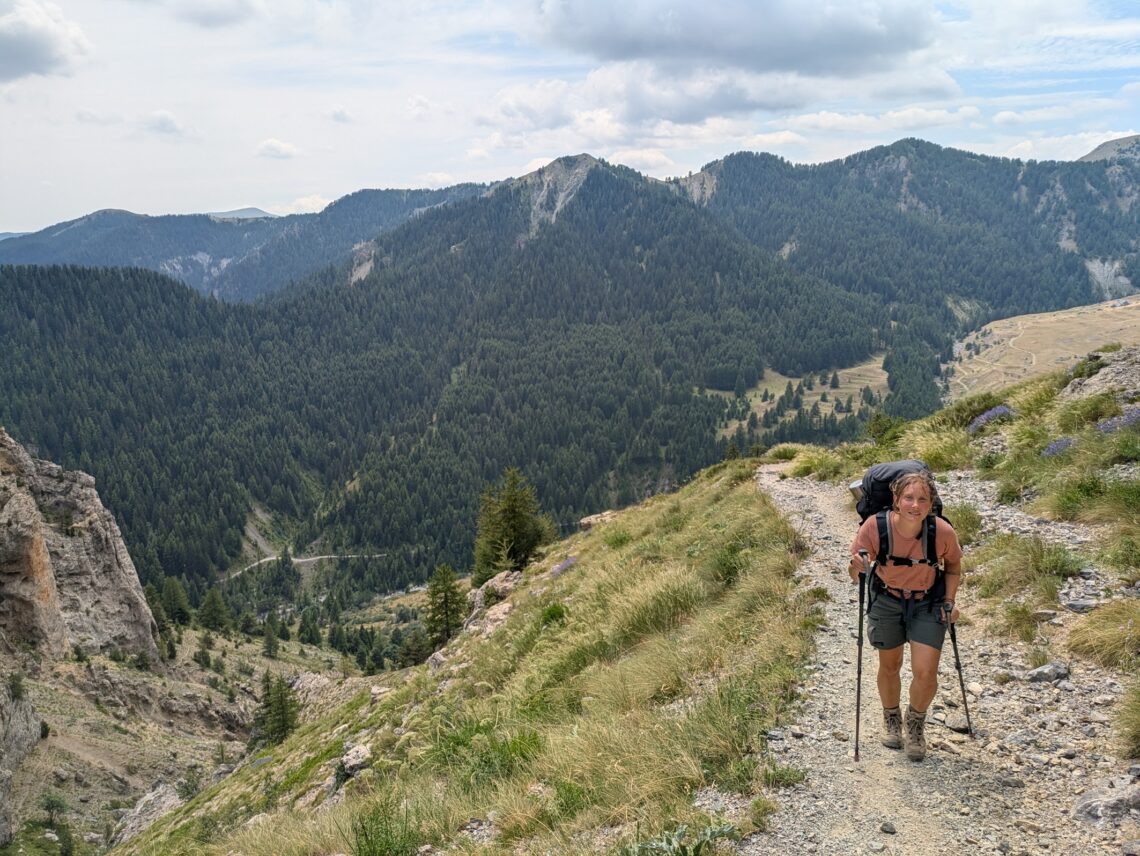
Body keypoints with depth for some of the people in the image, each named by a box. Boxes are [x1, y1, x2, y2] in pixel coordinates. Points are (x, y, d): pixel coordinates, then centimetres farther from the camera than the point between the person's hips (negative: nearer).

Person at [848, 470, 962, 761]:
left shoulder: (943, 533, -26)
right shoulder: (875, 526, -29)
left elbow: (953, 565, -2)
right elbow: (855, 573, -18)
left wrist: (949, 601, -11)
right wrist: (857, 567, -40)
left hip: (928, 603, 0)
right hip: (886, 600, 0)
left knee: (925, 673, -8)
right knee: (889, 666, 16)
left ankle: (916, 722, 25)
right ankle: (891, 718, 45)